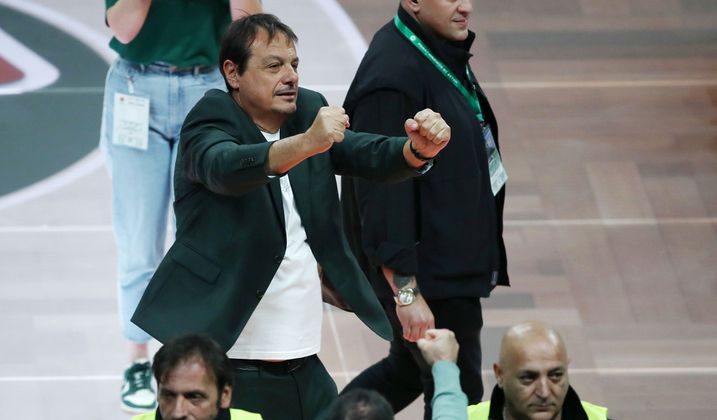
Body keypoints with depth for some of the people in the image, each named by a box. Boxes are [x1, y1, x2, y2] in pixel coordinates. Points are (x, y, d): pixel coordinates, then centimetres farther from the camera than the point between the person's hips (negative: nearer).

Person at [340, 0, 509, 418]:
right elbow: (383, 193, -26)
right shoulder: (393, 77, -26)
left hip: (453, 260, 10)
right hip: (426, 272, -10)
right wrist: (406, 292, -26)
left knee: (411, 367, 23)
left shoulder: (443, 51, 5)